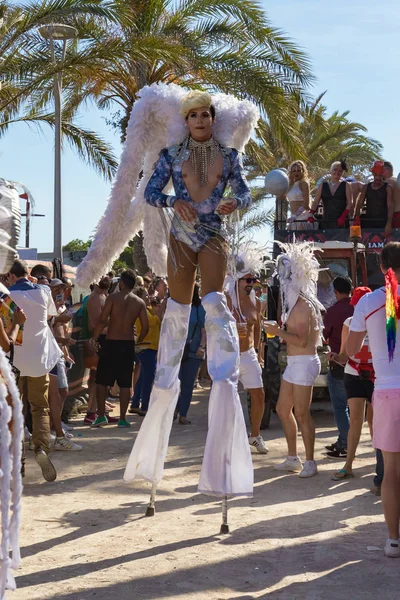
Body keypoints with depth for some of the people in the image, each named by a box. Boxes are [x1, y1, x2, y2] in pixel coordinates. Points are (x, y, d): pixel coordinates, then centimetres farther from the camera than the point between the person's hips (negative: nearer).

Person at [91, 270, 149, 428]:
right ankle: (122, 418, 7)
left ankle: (101, 415, 1)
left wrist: (94, 338, -3)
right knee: (125, 383, 8)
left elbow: (102, 321, -13)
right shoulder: (139, 302, 4)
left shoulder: (113, 298, -7)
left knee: (101, 381, 7)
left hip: (110, 343, -3)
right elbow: (145, 327, 2)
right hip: (128, 345, 3)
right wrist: (138, 341, 17)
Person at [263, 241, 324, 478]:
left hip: (304, 363, -11)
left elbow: (302, 340, -23)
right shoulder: (294, 303, 13)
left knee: (302, 414, -5)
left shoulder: (303, 306, -17)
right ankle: (293, 458, 23)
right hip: (294, 363, 11)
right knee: (283, 409, 14)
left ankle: (310, 462, 5)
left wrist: (279, 332, -19)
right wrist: (280, 329, 10)